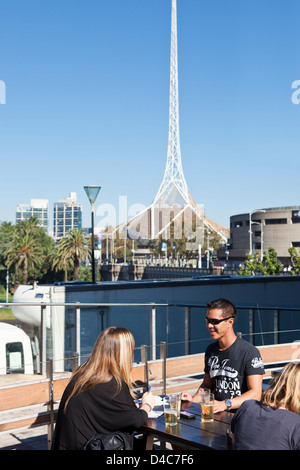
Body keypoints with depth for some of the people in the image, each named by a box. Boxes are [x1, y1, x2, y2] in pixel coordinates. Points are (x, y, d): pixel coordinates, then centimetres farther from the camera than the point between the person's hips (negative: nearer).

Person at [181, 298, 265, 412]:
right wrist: (193, 399, 5)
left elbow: (256, 394, -13)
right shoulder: (211, 350, 15)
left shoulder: (250, 352, -7)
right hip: (216, 414, 6)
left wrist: (225, 404, -25)